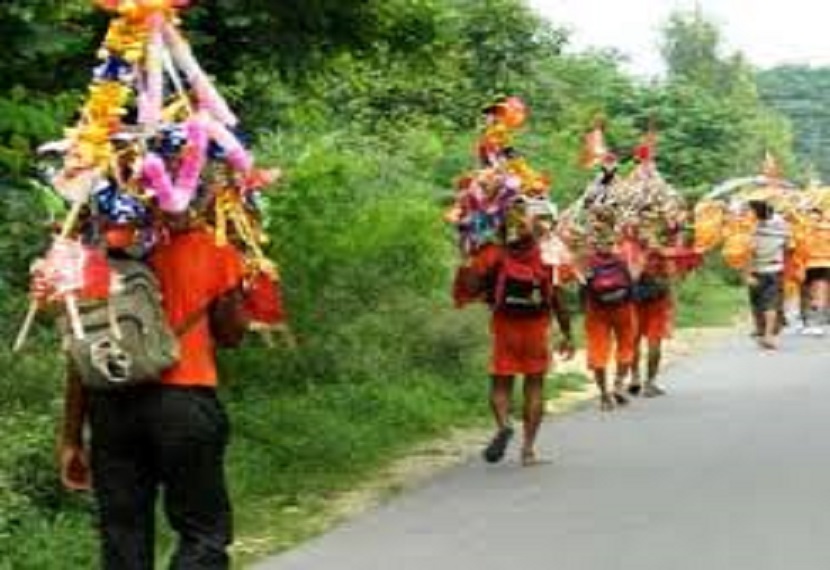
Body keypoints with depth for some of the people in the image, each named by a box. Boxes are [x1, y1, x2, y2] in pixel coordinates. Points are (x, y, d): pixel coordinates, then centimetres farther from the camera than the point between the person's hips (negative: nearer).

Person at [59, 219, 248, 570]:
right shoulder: (210, 249, -1)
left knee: (122, 535, 10)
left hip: (111, 402, 3)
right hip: (183, 398, -3)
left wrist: (72, 438, 11)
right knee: (204, 533, 6)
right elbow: (234, 328, 10)